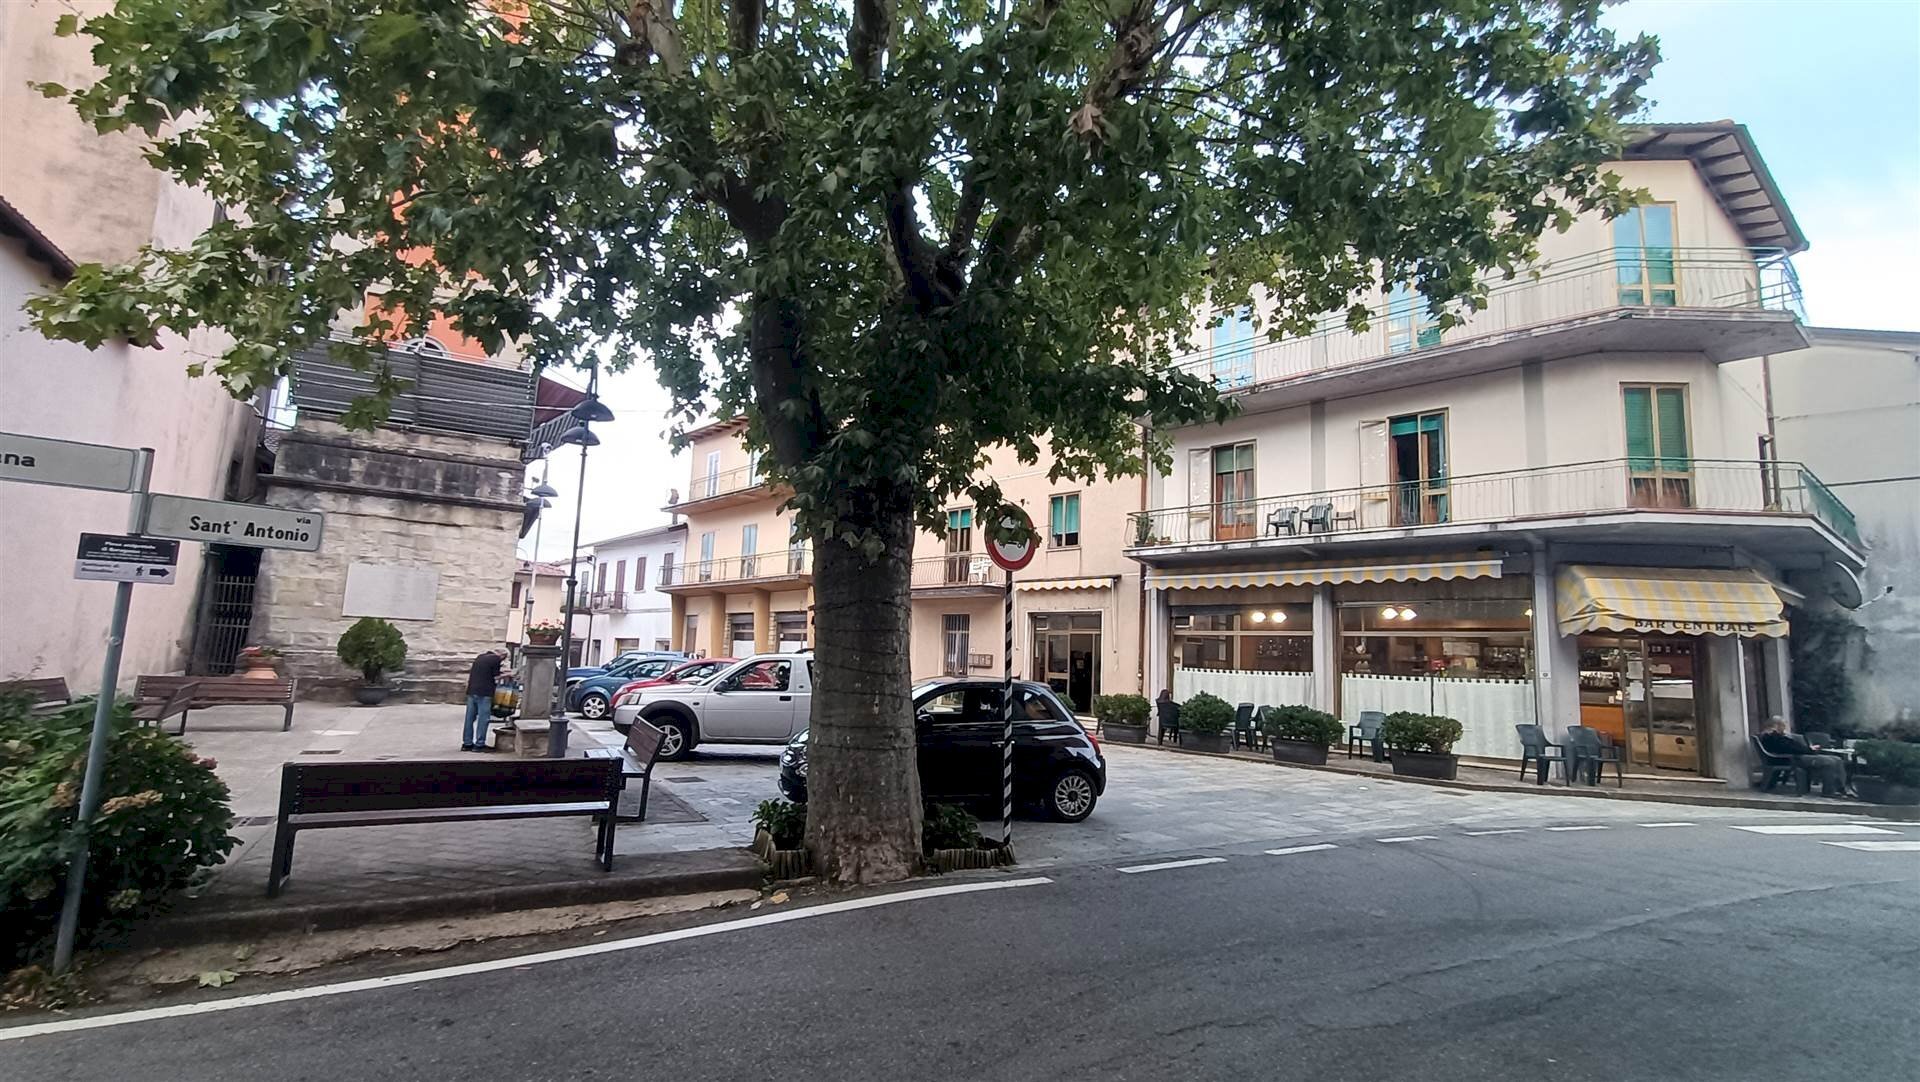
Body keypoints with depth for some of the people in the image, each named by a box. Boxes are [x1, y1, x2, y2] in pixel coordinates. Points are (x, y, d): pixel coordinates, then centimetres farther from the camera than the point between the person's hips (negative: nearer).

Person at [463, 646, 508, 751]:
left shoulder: (479, 657, 17)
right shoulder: (496, 659, -6)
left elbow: (469, 675, 22)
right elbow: (496, 678, -6)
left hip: (471, 691, 7)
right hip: (484, 693, -7)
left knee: (470, 718, 11)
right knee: (483, 718, -1)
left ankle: (467, 743, 16)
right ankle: (479, 744, 1)